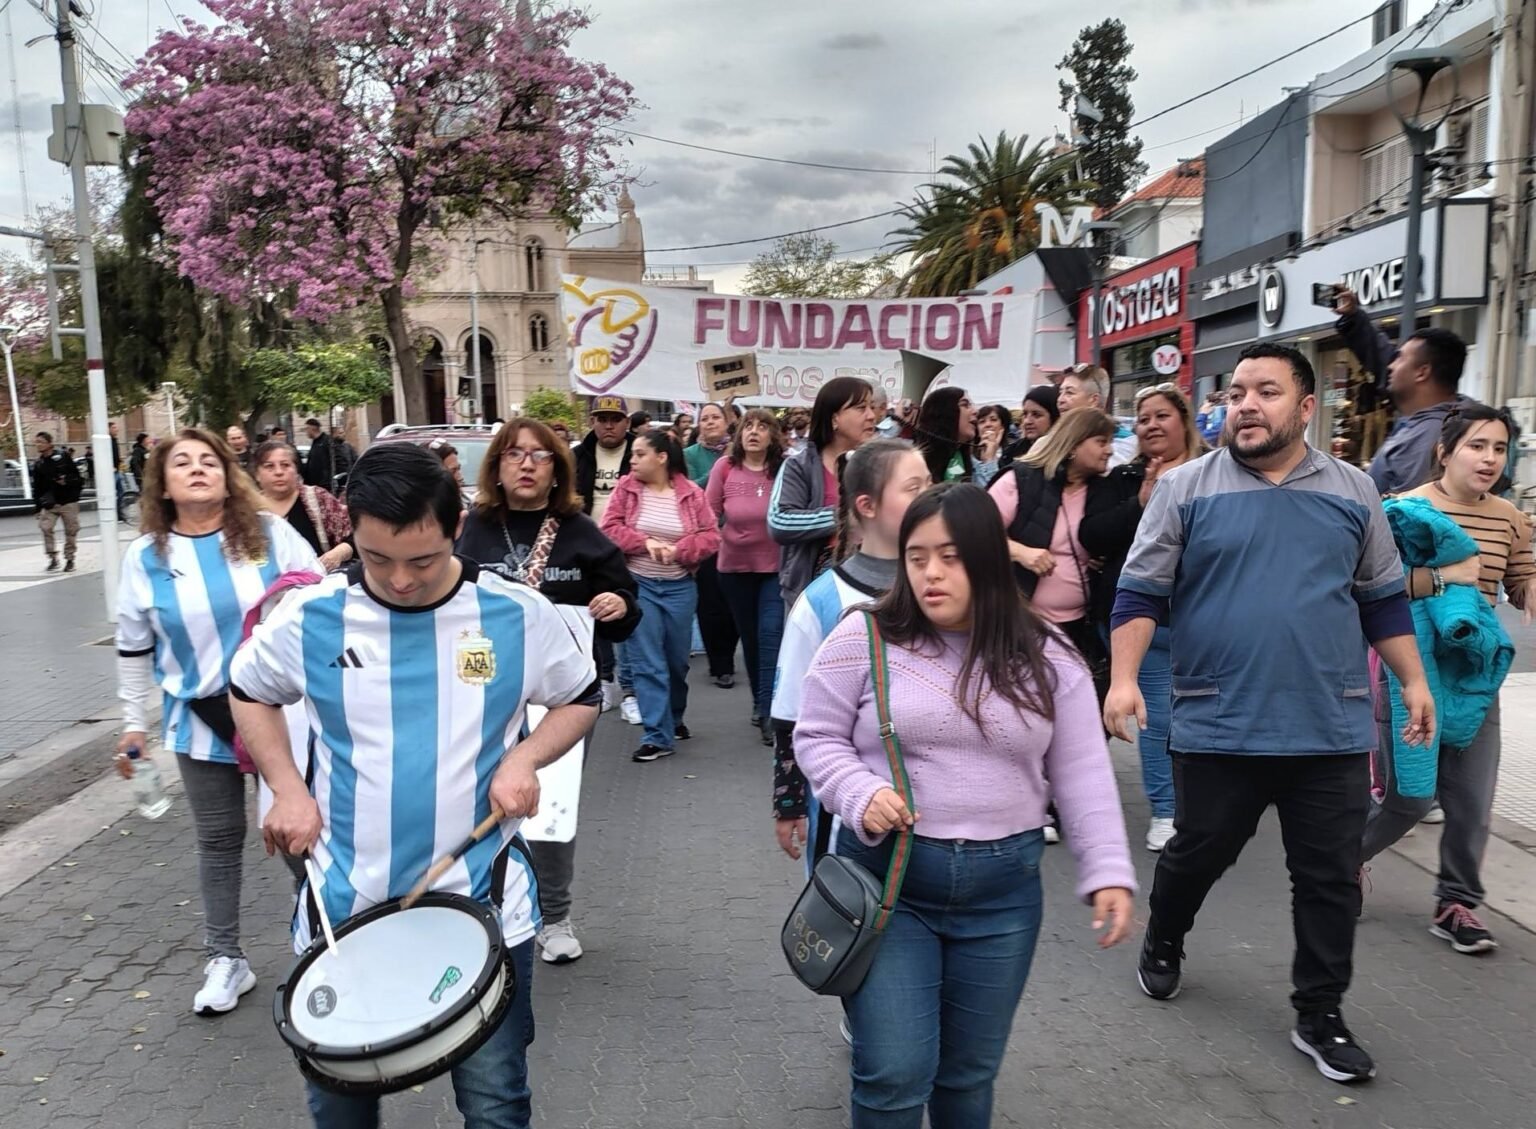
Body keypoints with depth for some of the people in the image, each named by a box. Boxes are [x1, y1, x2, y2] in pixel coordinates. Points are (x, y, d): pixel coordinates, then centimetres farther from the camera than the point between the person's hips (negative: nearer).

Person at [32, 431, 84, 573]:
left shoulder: (63, 456, -1)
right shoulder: (38, 465, 6)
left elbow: (76, 475, 1)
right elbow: (37, 488, 6)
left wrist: (67, 481, -18)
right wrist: (38, 508, 3)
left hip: (68, 501, -2)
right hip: (50, 503, 2)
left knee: (71, 531, 3)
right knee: (45, 527, -14)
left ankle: (70, 560, 17)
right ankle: (53, 559, -4)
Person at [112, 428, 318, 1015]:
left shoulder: (270, 532, -5)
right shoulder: (146, 556, 0)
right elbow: (134, 646, 8)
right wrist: (135, 721, 9)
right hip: (203, 721, 1)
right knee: (218, 840, 12)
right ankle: (226, 960, 27)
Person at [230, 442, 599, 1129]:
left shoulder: (517, 614, -11)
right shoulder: (309, 617, -9)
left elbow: (579, 699, 5)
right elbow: (249, 693, 11)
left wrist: (525, 758, -14)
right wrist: (286, 788, -3)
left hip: (484, 907, -1)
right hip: (342, 910, 2)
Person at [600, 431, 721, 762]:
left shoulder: (691, 493, -3)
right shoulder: (626, 488, -2)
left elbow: (711, 537, -4)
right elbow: (610, 529, -6)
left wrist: (678, 550, -19)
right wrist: (645, 542, -19)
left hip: (679, 587, 1)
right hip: (637, 584, -1)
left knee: (677, 659, 14)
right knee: (647, 661, -5)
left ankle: (674, 719, 38)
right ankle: (658, 735, -1)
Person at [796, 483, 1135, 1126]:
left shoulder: (1047, 658, -1)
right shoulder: (863, 640, -7)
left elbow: (1082, 776, 3)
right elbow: (817, 739, -1)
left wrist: (1108, 872, -3)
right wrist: (863, 794, -19)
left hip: (1004, 890, 2)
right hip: (885, 878, -2)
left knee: (970, 1071, 16)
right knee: (894, 1073, -1)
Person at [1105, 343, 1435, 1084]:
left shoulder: (1352, 492, 6)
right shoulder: (1185, 488, -3)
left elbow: (1383, 599, 14)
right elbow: (1140, 592, -6)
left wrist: (1413, 680, 10)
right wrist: (1123, 678, -15)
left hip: (1331, 730, 2)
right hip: (1216, 727, -2)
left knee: (1331, 881, 9)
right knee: (1195, 856, 14)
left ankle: (1320, 1016, 26)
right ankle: (1162, 945, 42)